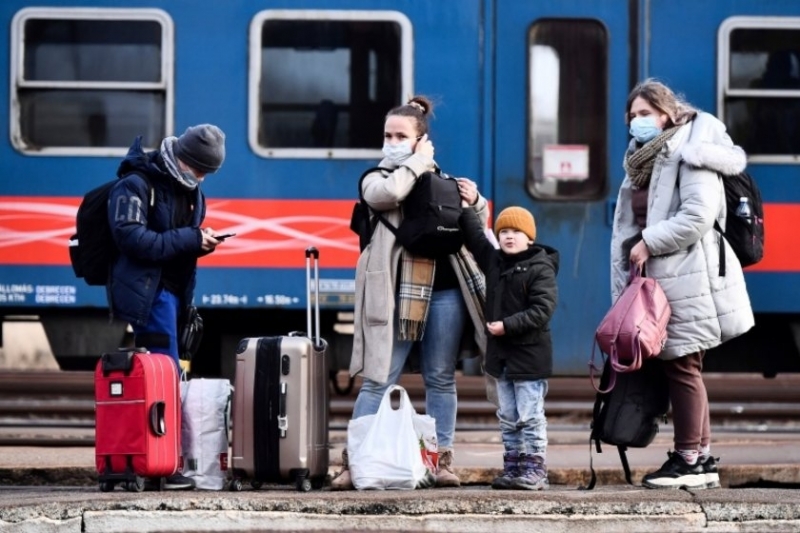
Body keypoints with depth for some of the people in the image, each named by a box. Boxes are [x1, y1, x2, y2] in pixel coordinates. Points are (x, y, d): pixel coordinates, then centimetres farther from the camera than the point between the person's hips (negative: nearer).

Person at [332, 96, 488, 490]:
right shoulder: (377, 179, 7)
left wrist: (475, 203, 5)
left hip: (444, 291, 3)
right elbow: (387, 193, -18)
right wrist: (418, 164, -6)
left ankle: (441, 461, 10)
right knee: (377, 381, -5)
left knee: (441, 380, 6)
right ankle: (354, 461, -3)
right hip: (394, 294, -3)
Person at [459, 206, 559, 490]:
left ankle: (534, 470, -2)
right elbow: (475, 238, 23)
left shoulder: (540, 269, -12)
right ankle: (513, 467, 15)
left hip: (529, 356, -8)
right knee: (508, 417, 10)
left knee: (530, 417, -5)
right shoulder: (494, 261, 11)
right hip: (500, 353, 8)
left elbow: (542, 310, -19)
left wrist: (508, 325, -23)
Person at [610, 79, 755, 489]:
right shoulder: (643, 160, 18)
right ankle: (702, 459, 13)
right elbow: (628, 225, 20)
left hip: (688, 278, -9)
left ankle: (689, 460, 0)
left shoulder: (691, 153, -8)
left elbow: (698, 216, -19)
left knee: (681, 366, -6)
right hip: (658, 279, 9)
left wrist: (649, 243, -15)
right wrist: (625, 278, 10)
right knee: (681, 368, 9)